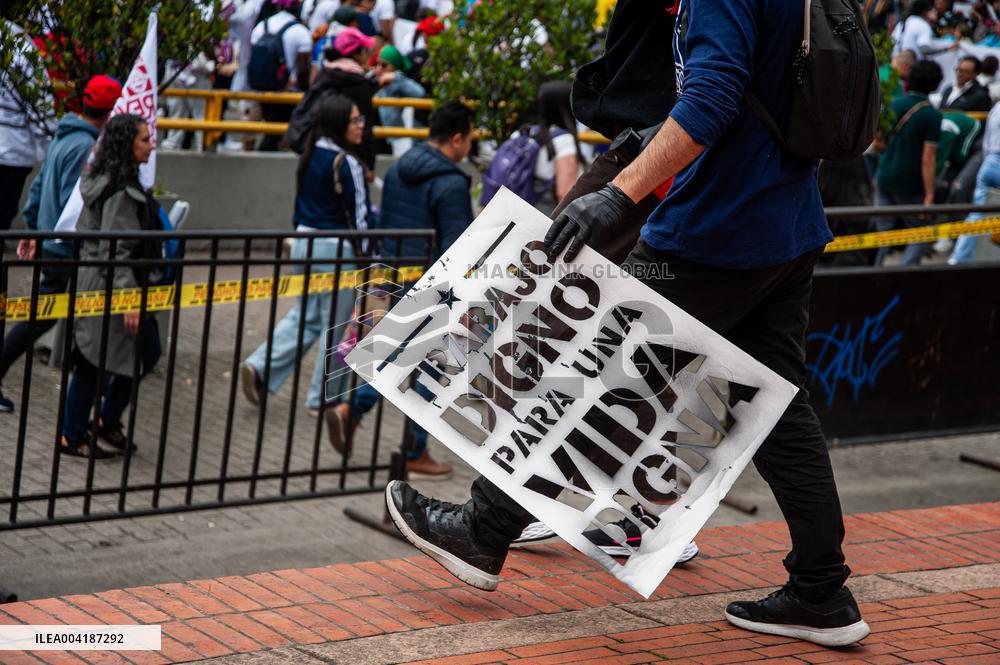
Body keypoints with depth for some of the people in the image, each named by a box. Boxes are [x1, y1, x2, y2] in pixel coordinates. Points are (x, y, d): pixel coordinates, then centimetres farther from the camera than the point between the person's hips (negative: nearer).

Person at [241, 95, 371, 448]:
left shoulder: (310, 156, 6)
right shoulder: (346, 163, -17)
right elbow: (358, 214, -16)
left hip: (304, 242, 8)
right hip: (336, 248, -8)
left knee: (305, 315, 19)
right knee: (337, 325, 5)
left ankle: (259, 367, 5)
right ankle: (323, 399, 12)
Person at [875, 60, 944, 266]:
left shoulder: (892, 104, 2)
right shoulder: (932, 116, -13)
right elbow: (928, 159, -17)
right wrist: (929, 196, -15)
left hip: (884, 179, 5)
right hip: (910, 186, -5)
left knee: (881, 232, 10)